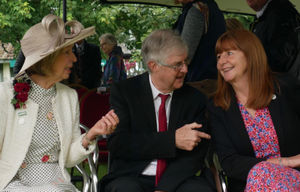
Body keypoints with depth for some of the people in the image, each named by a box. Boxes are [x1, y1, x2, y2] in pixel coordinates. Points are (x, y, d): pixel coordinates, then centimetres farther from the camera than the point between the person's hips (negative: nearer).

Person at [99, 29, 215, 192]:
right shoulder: (123, 91, 2)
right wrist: (173, 139, -16)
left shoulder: (194, 98, 8)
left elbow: (196, 152, 0)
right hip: (131, 178, -2)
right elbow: (117, 144, -9)